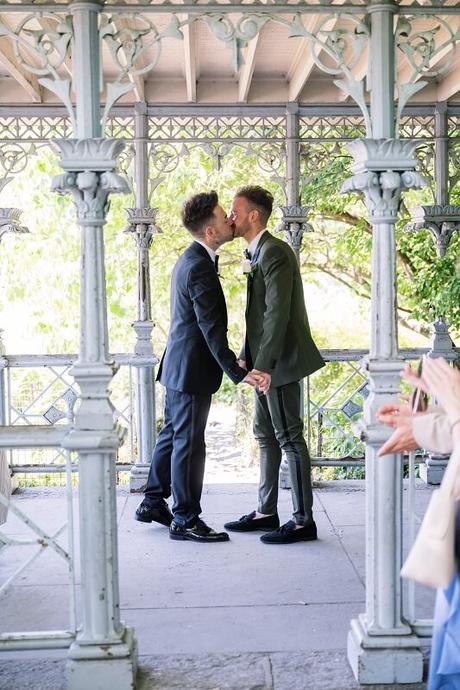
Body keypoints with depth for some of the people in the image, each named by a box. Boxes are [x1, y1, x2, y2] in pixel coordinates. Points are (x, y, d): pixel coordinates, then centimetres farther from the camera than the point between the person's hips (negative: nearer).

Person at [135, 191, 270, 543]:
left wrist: (235, 363, 23)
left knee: (172, 435, 19)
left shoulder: (191, 259, 12)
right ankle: (186, 519, 9)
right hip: (191, 369, -10)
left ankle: (153, 503, 30)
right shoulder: (199, 267, -21)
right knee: (189, 443, -1)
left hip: (178, 366, 10)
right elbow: (212, 329, -25)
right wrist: (240, 374, -27)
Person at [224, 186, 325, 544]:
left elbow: (278, 313, -23)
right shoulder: (257, 252, 14)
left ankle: (304, 520, 4)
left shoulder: (275, 252, -17)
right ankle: (267, 512, 25)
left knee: (289, 437, -4)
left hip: (280, 361, -10)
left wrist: (263, 365, -24)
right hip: (265, 360, 10)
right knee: (266, 434, 15)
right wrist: (247, 357, 14)